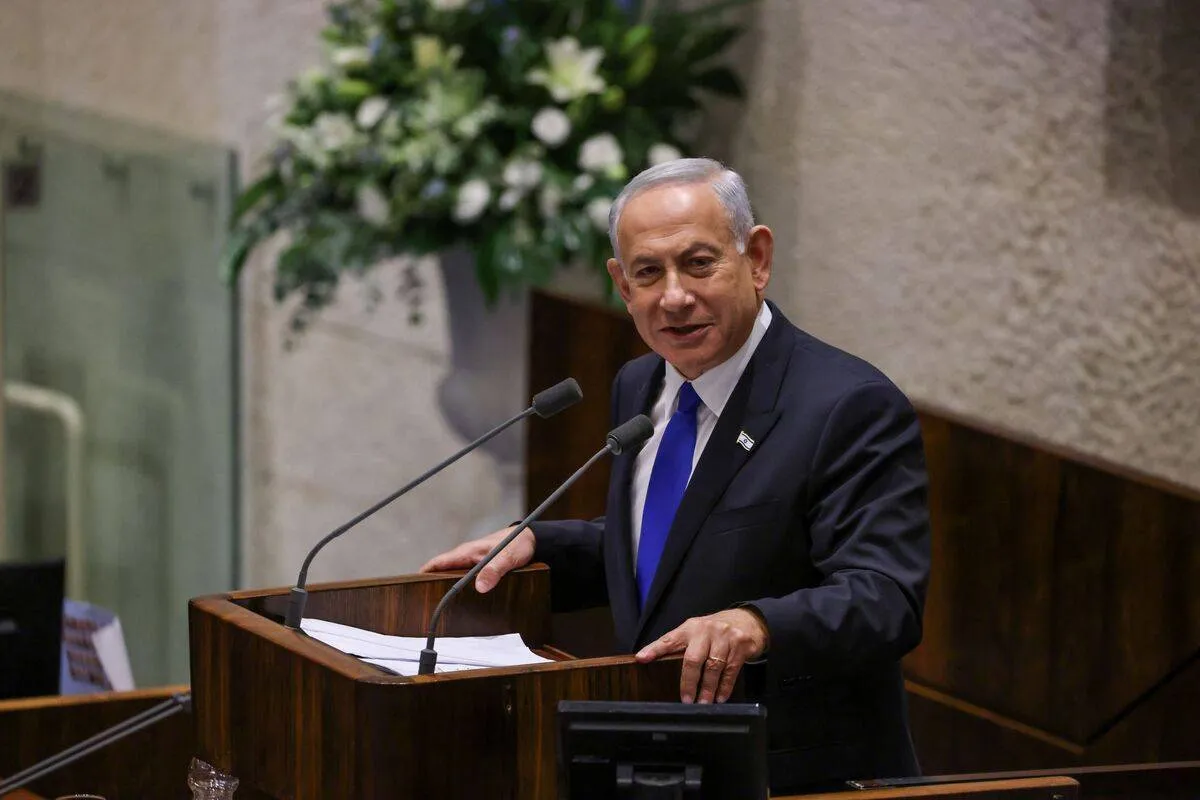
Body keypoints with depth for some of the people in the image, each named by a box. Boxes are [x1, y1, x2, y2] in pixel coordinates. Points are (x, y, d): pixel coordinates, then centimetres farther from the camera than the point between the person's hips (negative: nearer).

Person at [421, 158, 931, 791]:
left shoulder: (852, 409, -14)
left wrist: (759, 624, -39)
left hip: (798, 779, -7)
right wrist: (534, 544, 12)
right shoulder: (638, 388, 12)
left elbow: (883, 599, -23)